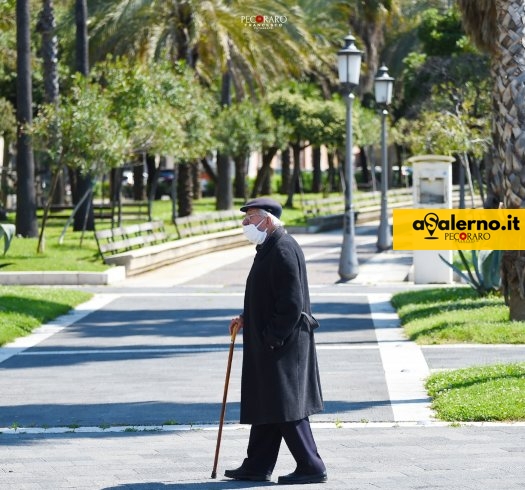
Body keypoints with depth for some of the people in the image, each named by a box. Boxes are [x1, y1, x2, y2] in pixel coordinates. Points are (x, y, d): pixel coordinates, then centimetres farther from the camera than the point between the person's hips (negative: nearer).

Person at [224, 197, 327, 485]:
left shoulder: (284, 251, -18)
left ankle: (311, 467, -1)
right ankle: (257, 467, 20)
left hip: (282, 345, -11)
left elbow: (291, 303, -22)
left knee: (285, 407, -6)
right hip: (268, 342, 11)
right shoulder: (269, 249, 14)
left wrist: (272, 339, -21)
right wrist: (247, 319, 13)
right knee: (266, 406, 14)